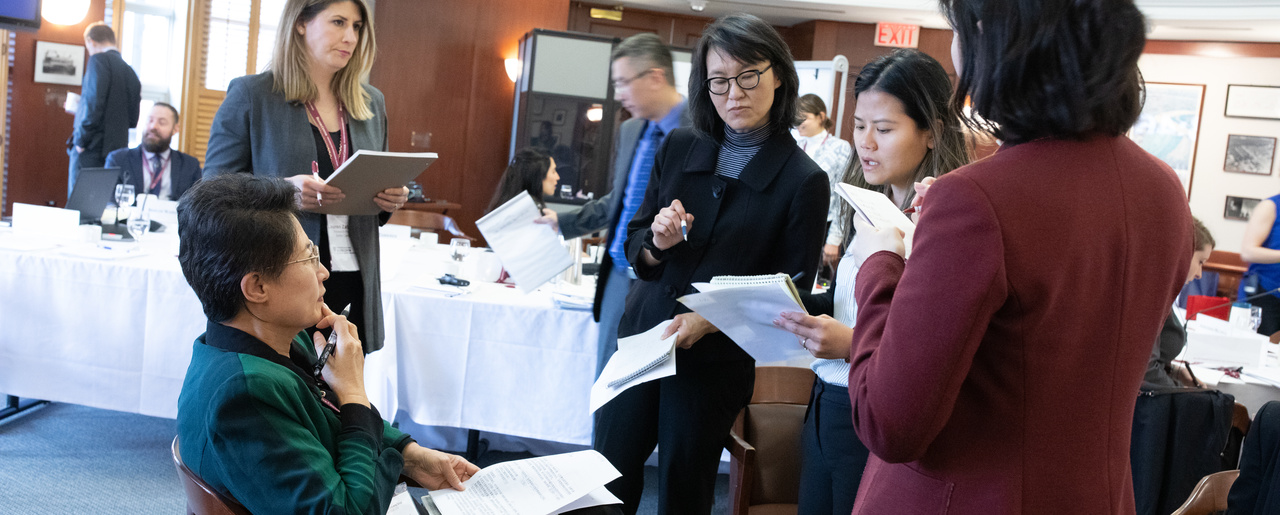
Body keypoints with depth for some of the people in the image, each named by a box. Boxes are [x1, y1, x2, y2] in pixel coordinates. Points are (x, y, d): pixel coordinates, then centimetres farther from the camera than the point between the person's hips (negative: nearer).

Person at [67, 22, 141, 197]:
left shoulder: (98, 60, -5)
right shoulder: (130, 72, 15)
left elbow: (94, 103, -18)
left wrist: (81, 141, -11)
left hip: (91, 150, -7)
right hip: (117, 149, 7)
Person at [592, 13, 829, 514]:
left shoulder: (803, 180, -9)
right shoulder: (678, 148, 2)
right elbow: (634, 246, 8)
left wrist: (709, 320, -19)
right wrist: (658, 243, -16)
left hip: (715, 363, -3)